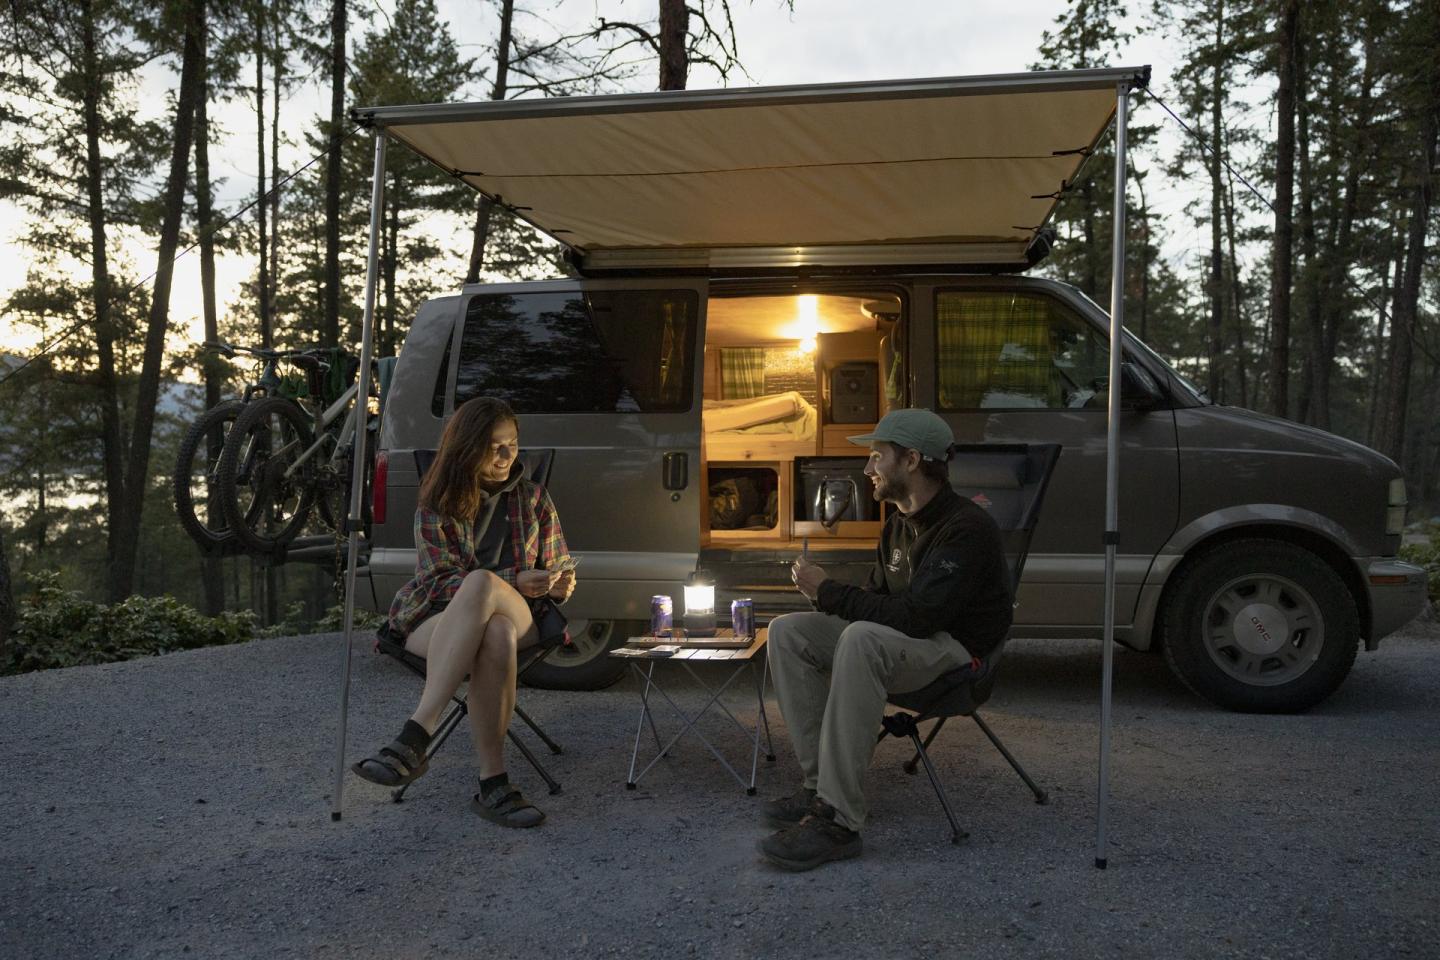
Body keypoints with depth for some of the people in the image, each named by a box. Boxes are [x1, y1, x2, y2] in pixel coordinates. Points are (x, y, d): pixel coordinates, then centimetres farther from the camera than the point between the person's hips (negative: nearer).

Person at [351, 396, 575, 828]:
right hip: (438, 622, -1)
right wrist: (513, 582, -16)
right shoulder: (437, 506, 7)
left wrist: (561, 584, -5)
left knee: (481, 584, -38)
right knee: (496, 637, -40)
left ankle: (414, 737, -42)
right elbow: (438, 580, -2)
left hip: (519, 619, 1)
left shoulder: (533, 498, 16)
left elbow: (561, 567, 22)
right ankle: (493, 781, -43)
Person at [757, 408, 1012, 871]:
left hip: (957, 650, -9)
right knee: (787, 632, -4)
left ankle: (837, 821, -37)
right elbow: (879, 600, 16)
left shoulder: (967, 528, -20)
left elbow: (914, 618, -28)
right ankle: (820, 785, -9)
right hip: (906, 640, 10)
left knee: (862, 639, -39)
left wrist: (828, 592, -21)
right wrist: (825, 593, -4)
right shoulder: (900, 523, 10)